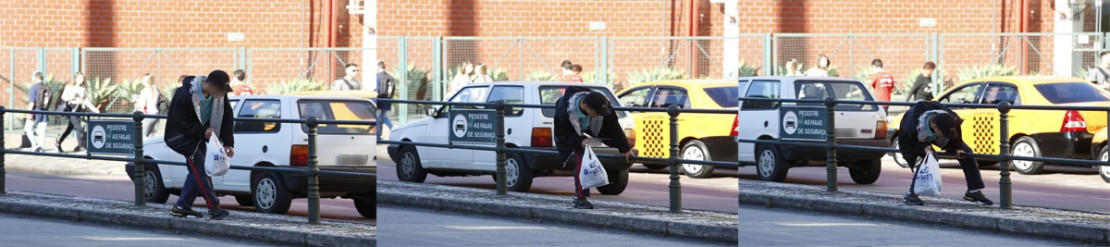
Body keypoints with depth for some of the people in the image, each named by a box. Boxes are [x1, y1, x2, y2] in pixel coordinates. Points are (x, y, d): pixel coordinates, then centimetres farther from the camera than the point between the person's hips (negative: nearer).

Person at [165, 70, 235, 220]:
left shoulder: (220, 95, -11)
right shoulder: (185, 95, -30)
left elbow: (226, 118, -3)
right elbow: (181, 123, -25)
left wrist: (228, 143, -10)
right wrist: (202, 131, -29)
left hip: (200, 134, 7)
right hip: (184, 136, -7)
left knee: (197, 171, 6)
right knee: (200, 170, -14)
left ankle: (182, 206, 16)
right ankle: (213, 208, -15)